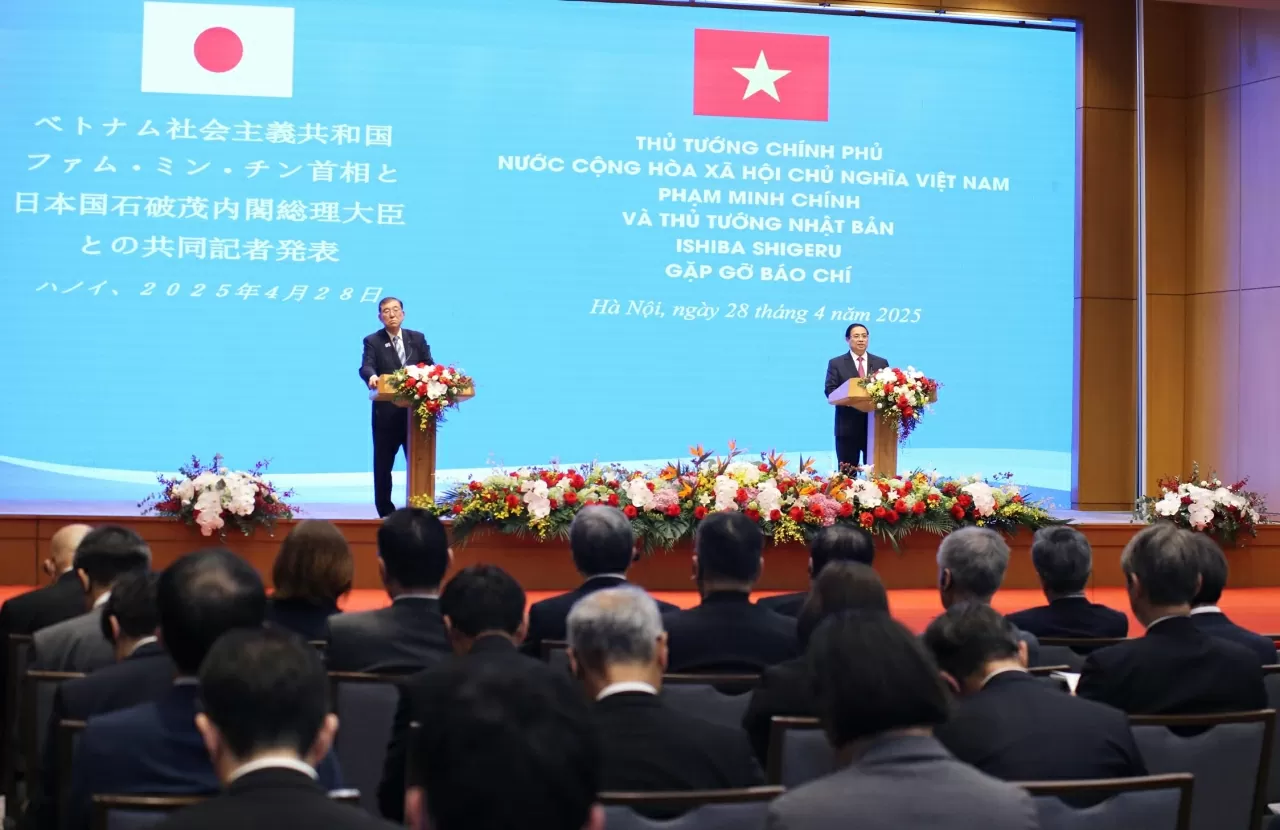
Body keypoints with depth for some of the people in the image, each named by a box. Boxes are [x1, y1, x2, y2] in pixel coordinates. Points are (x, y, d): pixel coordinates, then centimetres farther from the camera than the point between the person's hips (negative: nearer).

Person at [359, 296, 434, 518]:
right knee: (383, 464, 4)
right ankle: (385, 512, 13)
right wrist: (372, 377, -38)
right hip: (386, 412, -2)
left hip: (416, 410, 2)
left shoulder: (418, 338, 10)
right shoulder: (373, 341, 0)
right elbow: (366, 367, -14)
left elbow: (429, 366, 6)